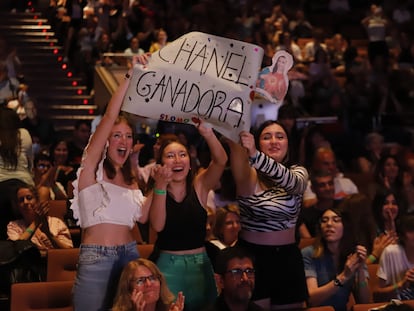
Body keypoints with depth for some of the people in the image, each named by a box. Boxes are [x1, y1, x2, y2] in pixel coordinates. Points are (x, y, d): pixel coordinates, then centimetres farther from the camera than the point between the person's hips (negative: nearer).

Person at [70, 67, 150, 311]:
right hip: (96, 257, -6)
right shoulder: (92, 167, -2)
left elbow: (143, 217, 4)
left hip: (129, 254, 6)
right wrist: (130, 77, -17)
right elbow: (109, 117, -14)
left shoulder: (130, 177, 15)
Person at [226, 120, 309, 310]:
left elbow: (290, 181, -24)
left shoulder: (298, 173, 2)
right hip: (251, 256, -3)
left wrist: (254, 154, -42)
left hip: (288, 259, 3)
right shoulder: (249, 174, -5)